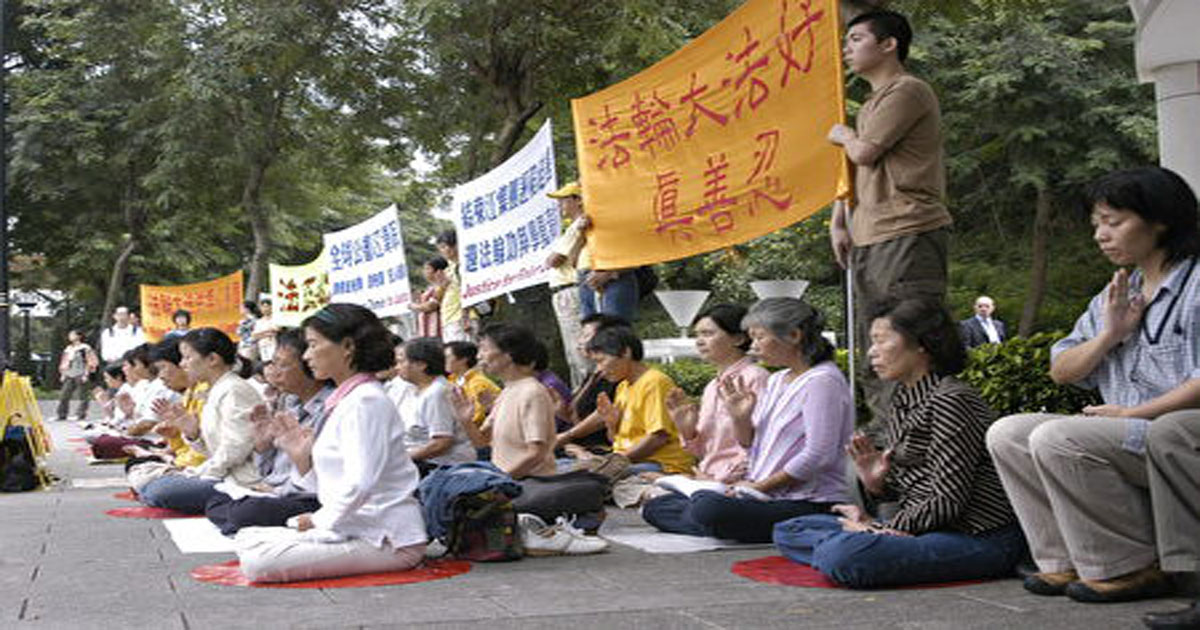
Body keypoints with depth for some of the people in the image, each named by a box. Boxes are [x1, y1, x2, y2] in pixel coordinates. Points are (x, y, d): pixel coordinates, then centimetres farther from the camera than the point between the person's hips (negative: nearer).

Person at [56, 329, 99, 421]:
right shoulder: (68, 349, 17)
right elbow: (65, 363, 23)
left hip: (80, 375, -7)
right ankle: (61, 415, 6)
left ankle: (81, 415, 0)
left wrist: (86, 374, -11)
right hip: (69, 375, 7)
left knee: (83, 396, -4)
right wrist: (63, 374, 15)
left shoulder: (85, 348, -3)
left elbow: (89, 363, -5)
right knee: (64, 396, 1)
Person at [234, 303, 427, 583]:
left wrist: (319, 520, -9)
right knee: (246, 538, 7)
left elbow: (359, 485, -21)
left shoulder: (366, 402, -13)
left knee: (258, 562, -22)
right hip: (358, 527, 10)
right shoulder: (346, 400, 17)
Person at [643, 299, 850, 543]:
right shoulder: (776, 381, 16)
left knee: (708, 508, -33)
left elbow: (818, 457, -18)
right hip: (766, 496, 9)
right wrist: (740, 418, -2)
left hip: (808, 503, -9)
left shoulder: (822, 381, -11)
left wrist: (760, 486, -13)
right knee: (655, 507, 1)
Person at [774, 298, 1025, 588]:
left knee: (843, 557, -36)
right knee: (788, 531, 7)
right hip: (922, 529, 10)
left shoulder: (949, 401, -15)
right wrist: (876, 483, -3)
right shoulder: (902, 403, 14)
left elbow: (948, 502, -19)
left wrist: (878, 528, -9)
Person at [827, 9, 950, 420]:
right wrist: (838, 221, 14)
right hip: (869, 241, 10)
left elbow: (864, 153, -13)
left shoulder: (907, 92, -5)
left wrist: (842, 135, 9)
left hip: (907, 236, -10)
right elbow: (852, 168, 28)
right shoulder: (872, 104, 26)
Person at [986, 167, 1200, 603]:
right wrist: (1110, 335, -1)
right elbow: (1061, 371, 15)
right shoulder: (1116, 296, 20)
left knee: (1057, 439, -27)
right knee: (1007, 434, -3)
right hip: (1130, 435, 9)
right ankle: (1068, 561, -6)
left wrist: (1133, 413, -16)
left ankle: (1131, 568, -15)